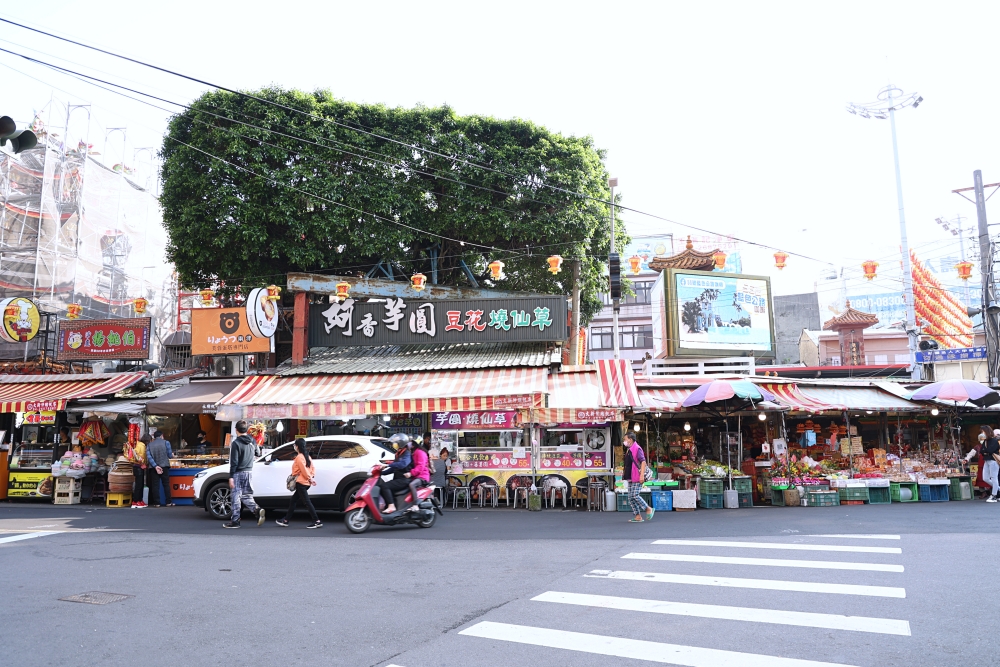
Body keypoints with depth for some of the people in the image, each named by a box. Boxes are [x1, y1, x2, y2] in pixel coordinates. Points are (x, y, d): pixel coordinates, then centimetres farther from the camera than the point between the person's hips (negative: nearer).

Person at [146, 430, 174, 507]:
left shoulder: (149, 445, 5)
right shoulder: (166, 442, -1)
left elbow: (148, 456, -7)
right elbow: (170, 455, -2)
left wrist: (155, 466, -12)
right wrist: (172, 455, 22)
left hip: (153, 467, 1)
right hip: (164, 466, -1)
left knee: (155, 485, 5)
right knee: (166, 484, 5)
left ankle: (157, 503, 4)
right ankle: (168, 502, 5)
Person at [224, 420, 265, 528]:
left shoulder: (236, 443, -13)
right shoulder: (252, 441, 6)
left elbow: (234, 462, -15)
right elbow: (258, 454, 19)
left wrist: (231, 477, -12)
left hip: (238, 473, -6)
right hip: (249, 472, 6)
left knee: (235, 496, 1)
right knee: (246, 496, 14)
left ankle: (235, 521, 6)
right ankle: (257, 509, -10)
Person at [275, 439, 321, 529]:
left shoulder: (299, 457, -13)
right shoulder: (306, 456, 14)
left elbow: (304, 469, -19)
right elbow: (313, 467, 10)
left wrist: (310, 478, -12)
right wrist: (312, 476, 1)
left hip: (301, 483, -10)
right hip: (306, 483, 10)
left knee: (307, 502, -8)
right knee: (293, 501, 16)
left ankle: (317, 521, -11)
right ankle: (286, 520, 23)